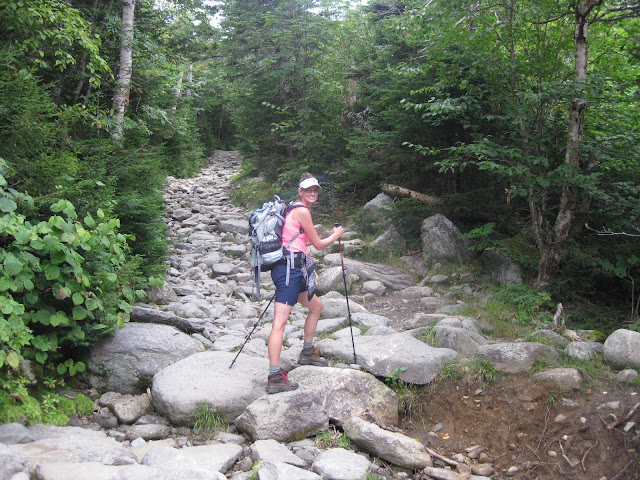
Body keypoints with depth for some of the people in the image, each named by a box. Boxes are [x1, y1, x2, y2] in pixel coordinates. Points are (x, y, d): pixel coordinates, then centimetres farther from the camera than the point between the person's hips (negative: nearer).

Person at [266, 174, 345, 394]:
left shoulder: (293, 209, 21)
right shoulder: (302, 211, -8)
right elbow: (318, 244, -2)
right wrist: (336, 235, 15)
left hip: (293, 269, 11)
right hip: (288, 269, -11)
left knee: (316, 306, 25)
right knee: (280, 322, -15)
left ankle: (307, 353, 36)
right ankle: (274, 378, -18)